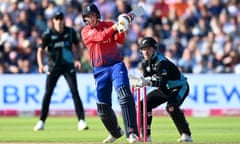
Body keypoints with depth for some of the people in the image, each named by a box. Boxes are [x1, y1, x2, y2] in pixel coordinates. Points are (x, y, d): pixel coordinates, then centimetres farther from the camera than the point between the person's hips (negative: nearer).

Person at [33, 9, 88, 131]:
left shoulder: (70, 32, -1)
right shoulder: (48, 34, -7)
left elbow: (76, 47, 14)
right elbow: (40, 50, -8)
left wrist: (77, 60, -2)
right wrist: (40, 65, -24)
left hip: (68, 66, 1)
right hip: (53, 66, -1)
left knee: (75, 92, -9)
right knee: (48, 93, -3)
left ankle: (81, 120, -8)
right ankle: (41, 121, 4)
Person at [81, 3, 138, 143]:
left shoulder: (109, 25, 7)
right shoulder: (86, 32, 5)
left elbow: (120, 40, -6)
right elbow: (101, 36, -13)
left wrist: (121, 30, -25)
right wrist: (115, 27, -23)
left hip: (116, 65, -2)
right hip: (100, 70, 2)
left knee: (124, 95, -25)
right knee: (102, 106, 3)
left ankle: (131, 132, -31)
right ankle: (115, 132, 29)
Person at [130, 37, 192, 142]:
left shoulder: (161, 62, -28)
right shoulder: (145, 63, -3)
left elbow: (162, 82, -36)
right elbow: (146, 78, -2)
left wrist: (149, 82, -49)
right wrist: (139, 82, -24)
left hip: (179, 87, -9)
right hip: (164, 90, 9)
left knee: (171, 107, -33)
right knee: (144, 105, -1)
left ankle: (186, 135, -26)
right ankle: (146, 136, 8)